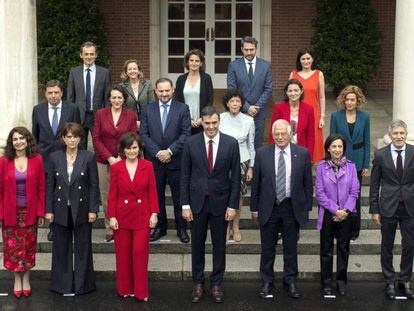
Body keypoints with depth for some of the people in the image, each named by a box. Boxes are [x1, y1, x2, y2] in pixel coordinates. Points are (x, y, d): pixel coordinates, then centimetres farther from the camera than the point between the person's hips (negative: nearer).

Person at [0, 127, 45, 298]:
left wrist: (41, 212, -3)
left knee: (29, 246, 10)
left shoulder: (36, 159, -4)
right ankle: (17, 279, 24)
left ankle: (26, 279, 26)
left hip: (30, 212, 0)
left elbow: (41, 188, -1)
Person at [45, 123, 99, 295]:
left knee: (83, 247, 7)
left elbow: (94, 185, -3)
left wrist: (93, 210, -8)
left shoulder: (89, 157, -4)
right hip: (61, 210, 2)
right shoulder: (55, 157, 1)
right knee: (61, 248, 10)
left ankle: (82, 283, 19)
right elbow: (50, 185, 4)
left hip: (82, 209, -2)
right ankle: (62, 284, 23)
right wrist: (49, 210, 0)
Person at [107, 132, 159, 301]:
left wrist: (154, 214, -3)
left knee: (140, 252, -3)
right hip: (122, 216, 1)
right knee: (123, 254, 8)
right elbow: (112, 194, 0)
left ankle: (141, 292, 8)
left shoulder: (147, 166, -1)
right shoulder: (116, 168, -1)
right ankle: (125, 289, 22)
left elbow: (152, 192, 1)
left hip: (142, 216, -1)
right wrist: (112, 216, -4)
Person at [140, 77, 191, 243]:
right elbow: (143, 134, 1)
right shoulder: (148, 109, 6)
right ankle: (159, 227, 23)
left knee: (179, 196, 5)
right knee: (157, 196, 10)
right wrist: (157, 152, -10)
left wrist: (170, 151, -14)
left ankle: (181, 228, 18)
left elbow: (186, 134, -6)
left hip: (176, 160, -2)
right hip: (154, 160, 2)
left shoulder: (183, 109, 0)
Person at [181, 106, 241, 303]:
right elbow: (185, 176, -1)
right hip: (197, 201, 0)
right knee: (197, 244, 11)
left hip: (220, 202, 0)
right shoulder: (191, 143, -4)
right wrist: (185, 204, -4)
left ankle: (216, 284, 24)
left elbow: (235, 176, -2)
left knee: (219, 245, 10)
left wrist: (233, 205, -5)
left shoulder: (231, 143, -5)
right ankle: (198, 283, 25)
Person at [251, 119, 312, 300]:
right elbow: (256, 183, 1)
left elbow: (307, 183, 3)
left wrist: (307, 207, 1)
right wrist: (254, 208, 1)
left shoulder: (302, 154, -2)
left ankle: (290, 282, 26)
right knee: (267, 248, 10)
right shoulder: (262, 153, -3)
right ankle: (267, 283, 24)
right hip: (268, 207, 0)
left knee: (291, 248, 11)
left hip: (292, 208, 0)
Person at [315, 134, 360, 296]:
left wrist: (345, 210, -12)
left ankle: (341, 280, 23)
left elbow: (354, 191, -2)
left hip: (346, 214, 1)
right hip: (327, 214, -1)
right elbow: (319, 193, -8)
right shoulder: (321, 167, -5)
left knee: (343, 248, 10)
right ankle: (326, 282, 17)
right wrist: (335, 210, -12)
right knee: (326, 249, 7)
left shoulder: (350, 166, -1)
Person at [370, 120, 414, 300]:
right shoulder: (380, 155, -3)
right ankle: (390, 282, 25)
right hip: (388, 207, 0)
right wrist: (374, 209, -1)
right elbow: (374, 185, 1)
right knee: (387, 247, 10)